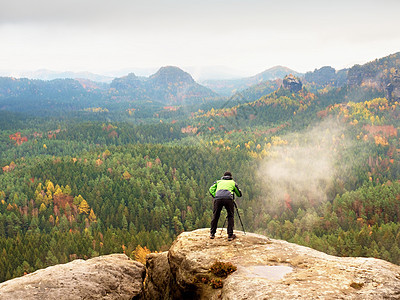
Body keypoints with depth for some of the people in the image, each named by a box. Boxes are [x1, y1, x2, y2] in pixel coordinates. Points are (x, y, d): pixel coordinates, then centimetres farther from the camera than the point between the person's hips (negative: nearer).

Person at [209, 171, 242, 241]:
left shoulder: (218, 181, 32)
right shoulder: (233, 182, 29)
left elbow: (211, 189, 20)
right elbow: (239, 194, 35)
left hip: (217, 198, 2)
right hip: (228, 199, -1)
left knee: (215, 216, 14)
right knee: (230, 216, 10)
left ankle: (212, 234, 19)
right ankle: (230, 235, 5)